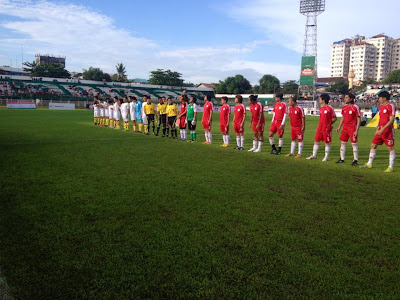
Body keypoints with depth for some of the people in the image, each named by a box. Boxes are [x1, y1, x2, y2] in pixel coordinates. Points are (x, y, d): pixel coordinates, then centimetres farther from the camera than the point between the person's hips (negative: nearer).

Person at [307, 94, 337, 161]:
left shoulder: (329, 108, -11)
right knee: (316, 141, 9)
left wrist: (329, 123, -5)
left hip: (327, 128, -7)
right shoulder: (321, 108, 11)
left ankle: (326, 157, 12)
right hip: (320, 127, 7)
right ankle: (314, 155, 19)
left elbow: (334, 118, -6)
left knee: (327, 143, 3)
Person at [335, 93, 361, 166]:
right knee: (343, 143, 9)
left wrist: (356, 131, -15)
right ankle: (342, 159, 19)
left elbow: (359, 120, -11)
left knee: (354, 143, -3)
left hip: (352, 128, -7)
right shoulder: (344, 107, 8)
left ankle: (356, 160, 5)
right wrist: (339, 127, 14)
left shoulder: (355, 107, -11)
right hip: (345, 127, 7)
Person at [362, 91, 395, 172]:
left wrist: (382, 129, -22)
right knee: (373, 145, 8)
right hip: (380, 130, 8)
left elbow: (391, 120, -17)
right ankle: (369, 164, 16)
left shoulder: (391, 106, -12)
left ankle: (390, 167, 5)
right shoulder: (381, 106, 12)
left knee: (390, 148, -1)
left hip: (388, 131, -8)